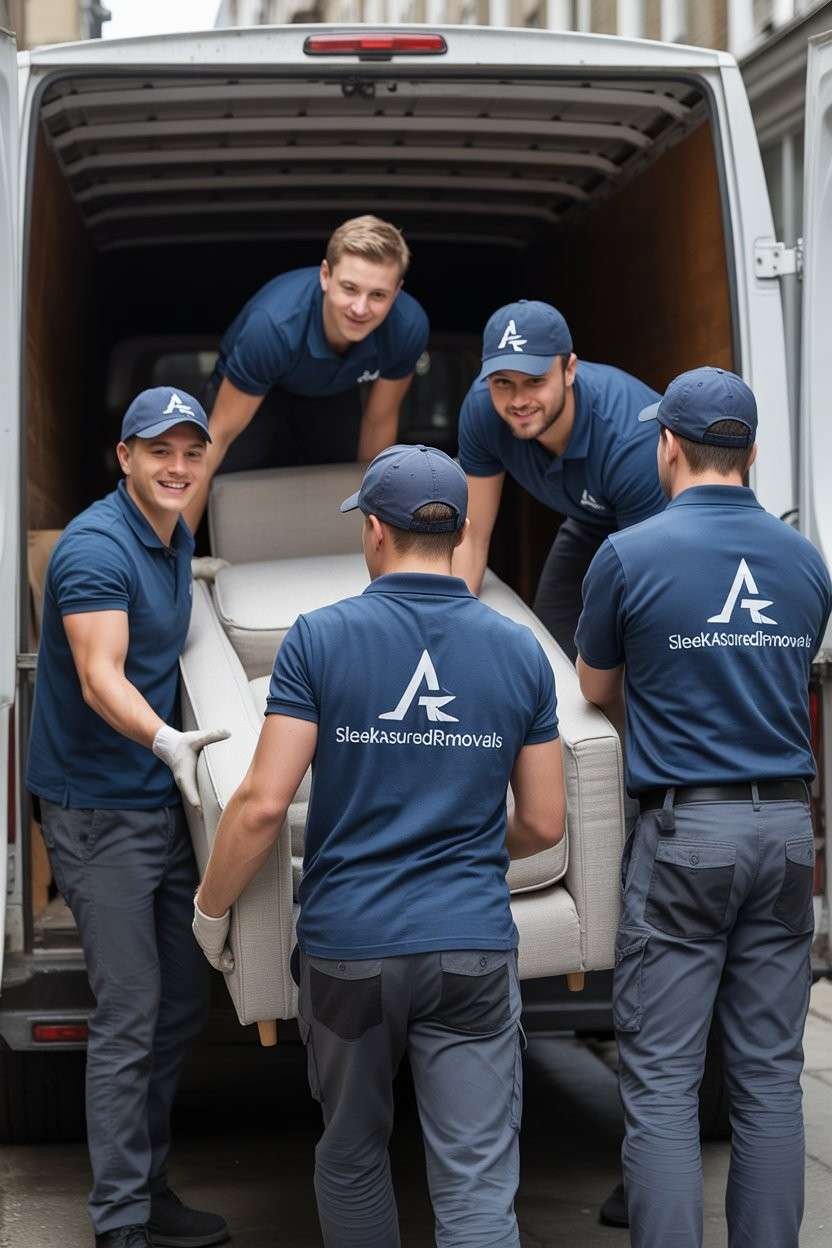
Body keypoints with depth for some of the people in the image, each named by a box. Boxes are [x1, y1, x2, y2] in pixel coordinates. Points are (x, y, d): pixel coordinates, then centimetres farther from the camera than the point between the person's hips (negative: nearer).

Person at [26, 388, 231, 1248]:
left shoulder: (178, 541, 11)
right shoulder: (97, 547, -17)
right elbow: (101, 679, -28)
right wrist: (166, 741, -44)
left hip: (159, 802, 9)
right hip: (97, 811, -9)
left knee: (181, 1005, 13)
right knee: (129, 1014, -9)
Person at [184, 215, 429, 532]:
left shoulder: (409, 327, -34)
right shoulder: (275, 325, -45)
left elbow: (380, 421, -14)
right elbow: (219, 436, -36)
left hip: (333, 393, 3)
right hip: (261, 391, -3)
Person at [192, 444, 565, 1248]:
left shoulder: (319, 639, -5)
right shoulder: (520, 653, 3)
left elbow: (264, 803, -10)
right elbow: (543, 824, 6)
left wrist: (210, 909, 5)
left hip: (348, 944, -1)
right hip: (473, 947, 1)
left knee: (352, 1159, 20)